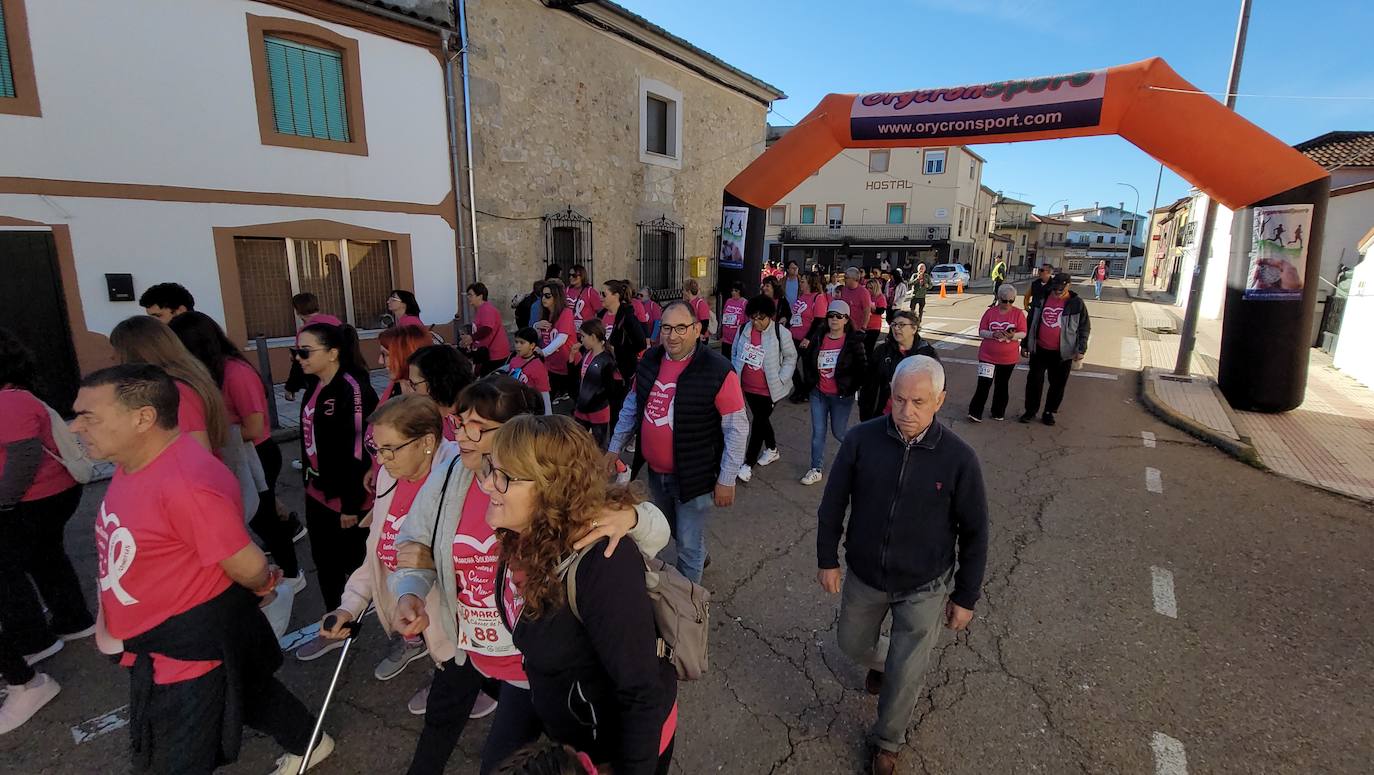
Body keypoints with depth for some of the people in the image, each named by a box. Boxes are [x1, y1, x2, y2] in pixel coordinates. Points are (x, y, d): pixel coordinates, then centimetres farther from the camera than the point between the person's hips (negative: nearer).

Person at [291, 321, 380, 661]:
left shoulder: (352, 389, -22)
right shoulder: (315, 385, 5)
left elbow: (359, 450, -23)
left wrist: (351, 504, -20)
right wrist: (311, 481, 20)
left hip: (348, 496, -9)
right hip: (319, 491, 9)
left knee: (357, 564, 6)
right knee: (325, 563, 20)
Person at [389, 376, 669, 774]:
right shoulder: (448, 475, -15)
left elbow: (656, 531, -26)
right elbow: (414, 540, 2)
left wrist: (629, 516, -49)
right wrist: (410, 592, -17)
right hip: (465, 645, 6)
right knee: (440, 720, 35)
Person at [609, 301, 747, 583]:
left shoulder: (718, 370, -21)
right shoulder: (649, 360, -2)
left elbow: (737, 428, -17)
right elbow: (632, 405, 11)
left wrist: (727, 480, -16)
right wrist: (615, 448, 13)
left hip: (693, 477, -6)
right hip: (655, 473, 7)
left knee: (689, 546, 9)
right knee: (670, 532, 29)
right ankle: (698, 557, 58)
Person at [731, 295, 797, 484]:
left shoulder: (780, 333, -13)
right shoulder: (744, 330, -1)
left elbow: (790, 357, -3)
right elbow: (735, 355, 11)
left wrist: (781, 379, -10)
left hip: (769, 390, -5)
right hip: (749, 388, 5)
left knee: (758, 423, -1)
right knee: (762, 420, 20)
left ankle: (748, 463, 9)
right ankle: (772, 450, 42)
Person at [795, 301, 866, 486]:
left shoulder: (853, 341, -10)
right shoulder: (818, 337, 1)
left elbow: (862, 367, -7)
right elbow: (808, 362, 8)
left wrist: (854, 386, -11)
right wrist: (805, 348, -8)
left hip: (842, 396, -3)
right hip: (818, 394, 3)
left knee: (839, 432, 9)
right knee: (818, 432, 8)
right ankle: (816, 469, 20)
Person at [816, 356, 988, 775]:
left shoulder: (959, 458, -20)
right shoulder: (861, 439, -19)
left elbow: (974, 532, -8)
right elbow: (833, 503, -6)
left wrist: (966, 597, -2)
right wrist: (827, 559, -1)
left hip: (924, 588, -2)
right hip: (863, 577, 2)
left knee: (905, 677, 9)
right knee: (853, 643, 24)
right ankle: (882, 661, 61)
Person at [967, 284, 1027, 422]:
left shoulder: (1018, 314, -2)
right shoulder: (990, 312, -1)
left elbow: (1023, 333, -5)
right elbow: (981, 332, -2)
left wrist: (1013, 336, -26)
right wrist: (993, 334, -22)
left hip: (1008, 358, 1)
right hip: (987, 356, -1)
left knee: (1002, 385, 13)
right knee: (984, 383, -8)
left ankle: (998, 413, 26)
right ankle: (975, 412, -1)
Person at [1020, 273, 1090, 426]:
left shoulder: (1076, 304, -6)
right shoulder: (1042, 299, 1)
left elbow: (1085, 328, -1)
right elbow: (1031, 321, 10)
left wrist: (1081, 350, -6)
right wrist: (1026, 343, 10)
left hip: (1062, 353, -2)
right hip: (1039, 350, 2)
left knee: (1058, 384, 8)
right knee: (1034, 380, 4)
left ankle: (1049, 412, 22)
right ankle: (1030, 410, 17)